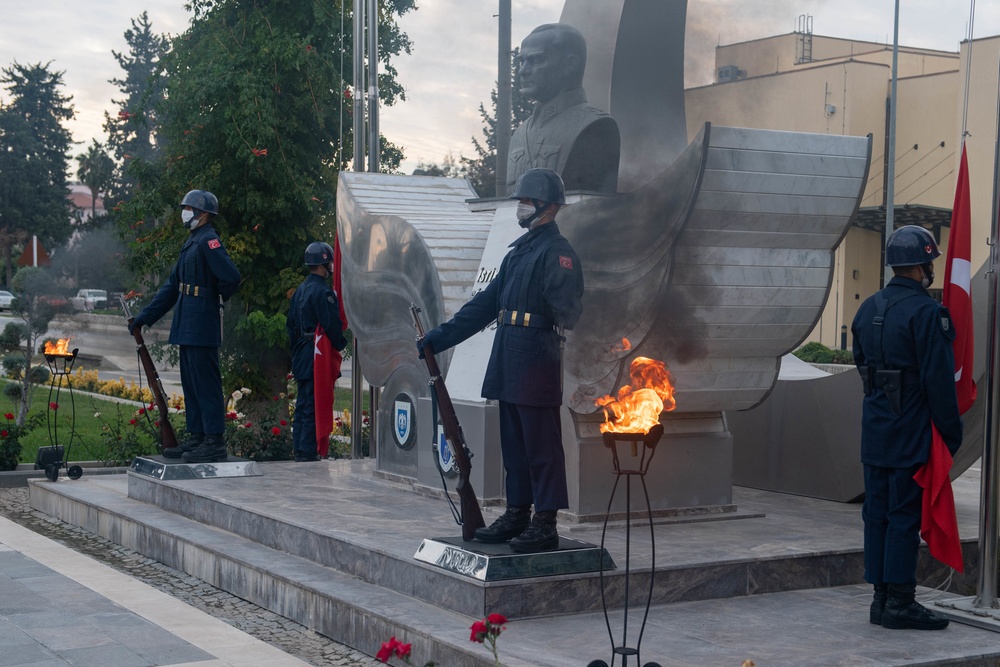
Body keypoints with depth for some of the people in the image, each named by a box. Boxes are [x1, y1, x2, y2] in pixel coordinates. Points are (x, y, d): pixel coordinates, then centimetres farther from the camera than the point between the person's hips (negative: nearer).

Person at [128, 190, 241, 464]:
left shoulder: (208, 241, -14)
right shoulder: (191, 242, 18)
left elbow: (231, 277, -27)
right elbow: (173, 285, 22)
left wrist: (217, 297, -7)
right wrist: (145, 317, 19)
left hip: (201, 327, -10)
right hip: (187, 326, 10)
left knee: (206, 384, -7)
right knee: (190, 384, 13)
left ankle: (215, 442, -4)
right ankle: (196, 438, 21)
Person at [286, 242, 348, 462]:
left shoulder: (300, 290, 14)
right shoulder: (322, 291, -16)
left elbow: (290, 323, 18)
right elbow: (332, 324, -19)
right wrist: (341, 344, -4)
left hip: (301, 356, 10)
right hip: (317, 356, -10)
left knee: (302, 403, 13)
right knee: (314, 405, -7)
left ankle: (299, 450, 18)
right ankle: (308, 452, -6)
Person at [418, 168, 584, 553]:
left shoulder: (557, 252, -8)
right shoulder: (518, 251, 21)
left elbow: (568, 306, -18)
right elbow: (486, 303, 23)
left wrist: (563, 315, -40)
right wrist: (439, 337, 21)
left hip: (537, 360, -9)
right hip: (508, 362, 9)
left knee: (541, 445, -4)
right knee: (513, 442, 13)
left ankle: (545, 525, 0)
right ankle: (517, 515, 20)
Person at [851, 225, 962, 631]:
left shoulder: (868, 309, 10)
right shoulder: (926, 312, -15)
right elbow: (939, 379, -17)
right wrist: (952, 432, -10)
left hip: (875, 429, 8)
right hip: (912, 433, -8)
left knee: (877, 512, 10)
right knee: (905, 515, -3)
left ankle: (881, 597, 17)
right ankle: (900, 602, 1)